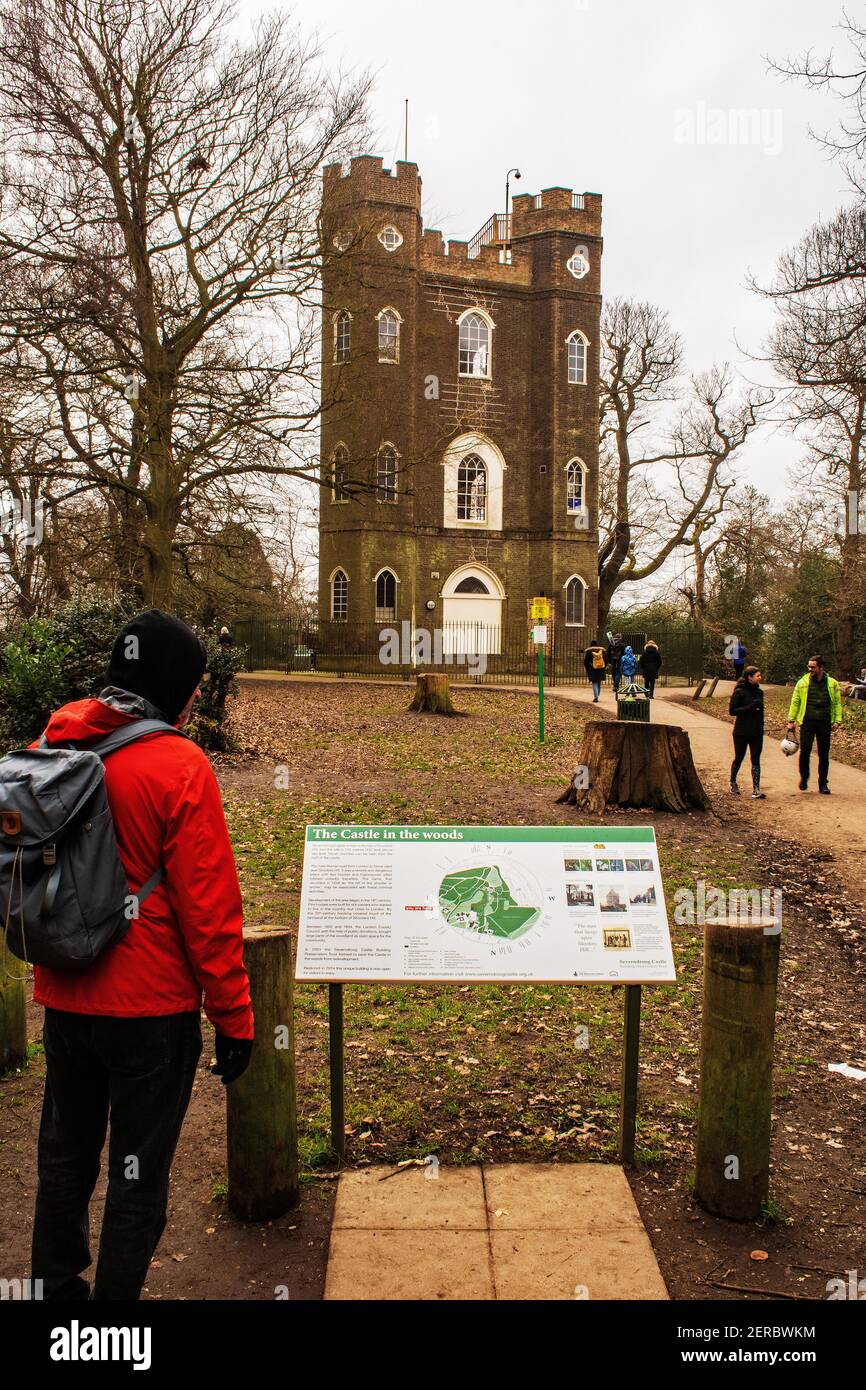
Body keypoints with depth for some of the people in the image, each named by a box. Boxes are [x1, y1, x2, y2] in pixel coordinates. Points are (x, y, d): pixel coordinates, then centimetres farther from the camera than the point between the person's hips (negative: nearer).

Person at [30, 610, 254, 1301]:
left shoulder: (49, 747, -1)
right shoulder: (178, 765, -19)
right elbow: (208, 907, -18)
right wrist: (234, 1015, -9)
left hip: (62, 998, 6)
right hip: (150, 1006, -6)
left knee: (64, 1154, 23)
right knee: (139, 1170, 11)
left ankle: (56, 1284, 39)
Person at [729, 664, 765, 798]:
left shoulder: (759, 692, 8)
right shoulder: (739, 692, -11)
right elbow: (731, 711, -14)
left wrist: (761, 727, 13)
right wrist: (749, 707, -23)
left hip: (757, 732, 5)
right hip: (741, 732, -5)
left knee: (756, 760, 0)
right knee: (739, 758, 10)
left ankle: (756, 789, -1)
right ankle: (733, 782, 32)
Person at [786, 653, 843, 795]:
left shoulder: (832, 683, 6)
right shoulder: (803, 682, 3)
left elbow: (837, 703, 9)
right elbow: (795, 702, 6)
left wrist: (837, 720, 0)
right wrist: (791, 720, 2)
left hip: (825, 723, 1)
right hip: (807, 722, -1)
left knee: (824, 755, 5)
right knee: (805, 751, -5)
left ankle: (823, 784, 14)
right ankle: (804, 778, 17)